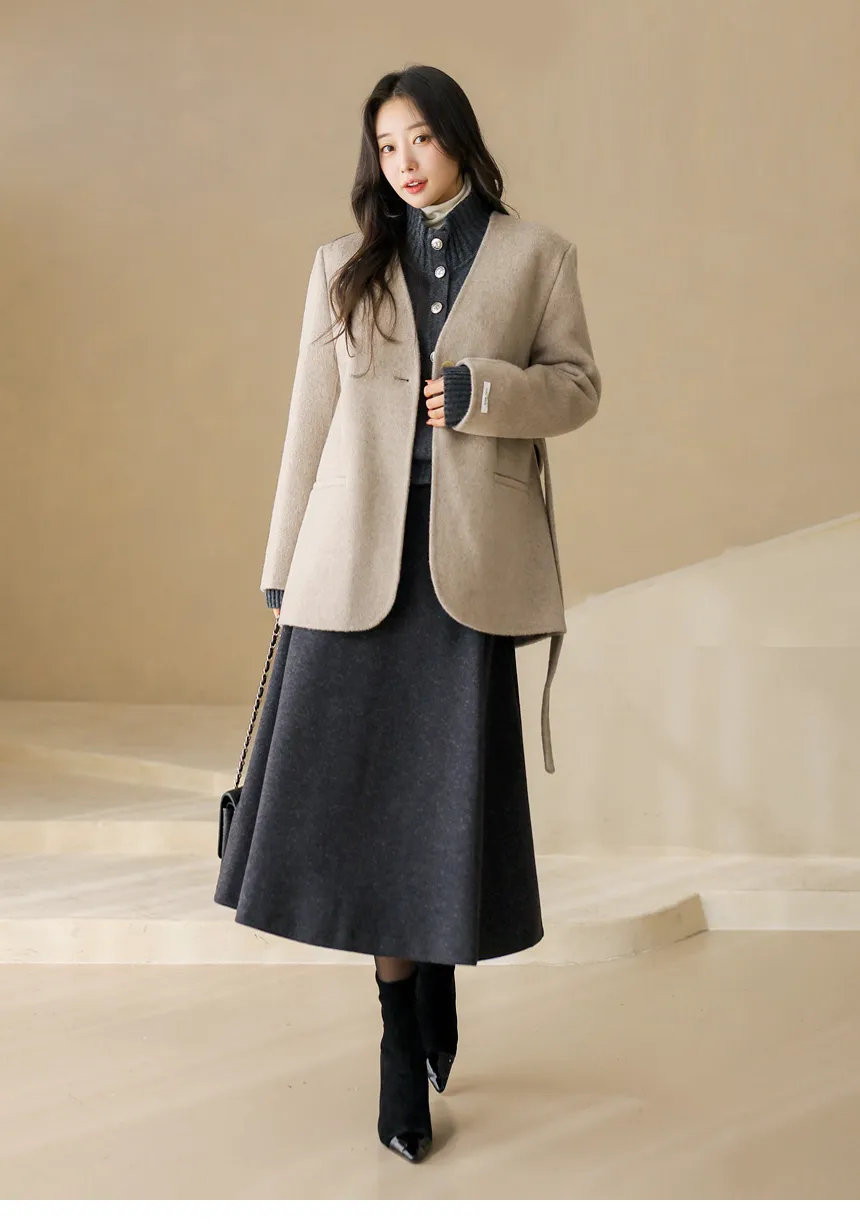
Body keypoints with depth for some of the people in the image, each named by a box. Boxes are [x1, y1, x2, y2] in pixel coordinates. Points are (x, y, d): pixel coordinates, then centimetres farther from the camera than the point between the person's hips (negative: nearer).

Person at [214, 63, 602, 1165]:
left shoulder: (535, 254, 8)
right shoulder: (344, 266, 12)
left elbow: (579, 385, 6)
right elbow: (310, 416, 9)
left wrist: (482, 390, -14)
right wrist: (284, 568, 5)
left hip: (470, 559, -1)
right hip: (354, 561, 1)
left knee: (451, 792, 2)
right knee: (371, 794, 2)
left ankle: (435, 985, 24)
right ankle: (405, 1040, 15)